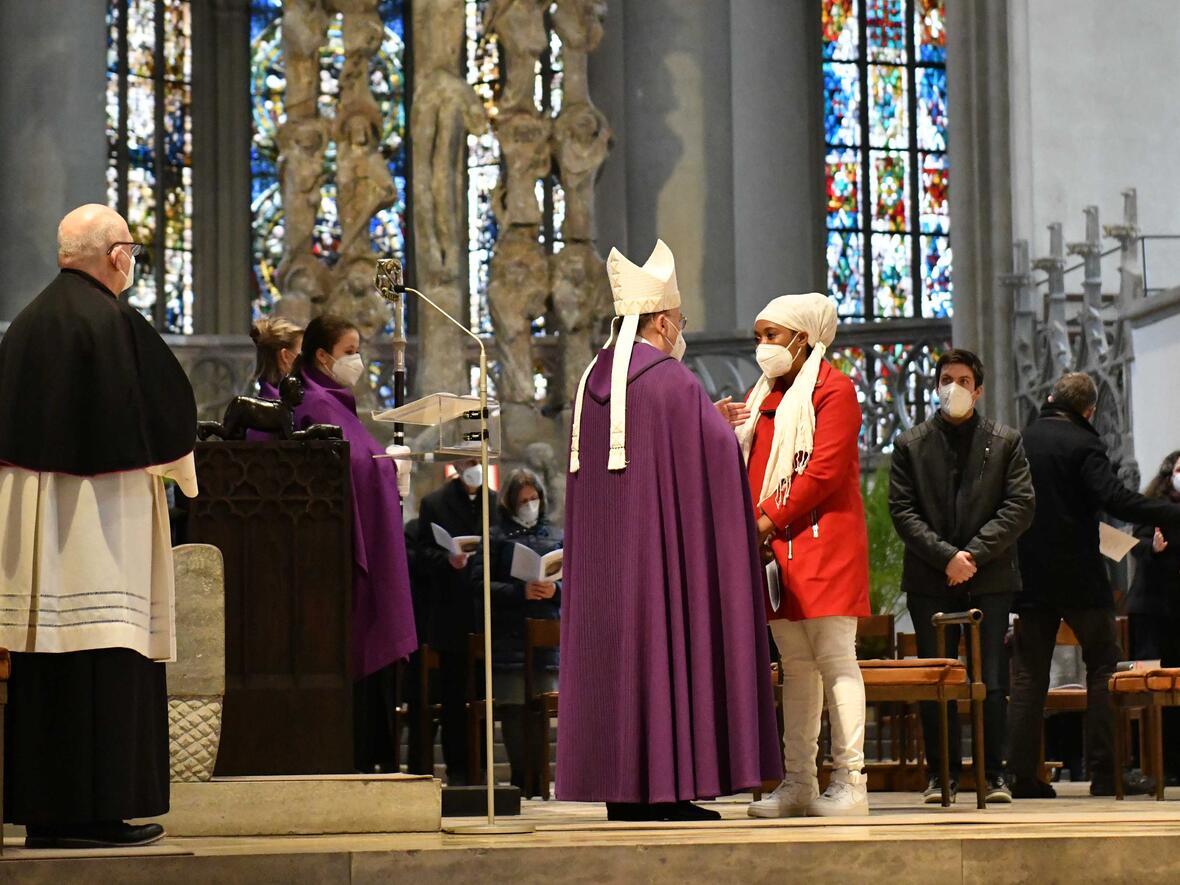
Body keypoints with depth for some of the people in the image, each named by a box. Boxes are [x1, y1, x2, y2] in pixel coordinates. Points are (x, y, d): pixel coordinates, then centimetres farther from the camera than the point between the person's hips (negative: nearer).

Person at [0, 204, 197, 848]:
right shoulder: (115, 323, -11)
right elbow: (167, 411, -9)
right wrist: (181, 468, 10)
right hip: (99, 513, -8)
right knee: (104, 664, -5)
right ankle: (93, 812, -6)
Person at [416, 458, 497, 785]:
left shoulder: (496, 503, 12)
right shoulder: (434, 504, 6)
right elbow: (424, 552, 1)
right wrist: (448, 560, -18)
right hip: (451, 615, -2)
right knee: (453, 696, 0)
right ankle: (457, 768, 5)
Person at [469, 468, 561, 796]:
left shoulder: (556, 537, 16)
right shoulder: (496, 537, 5)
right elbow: (479, 584, -4)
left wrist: (555, 590, -9)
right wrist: (521, 591, -14)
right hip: (508, 642, -3)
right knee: (513, 711, -6)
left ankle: (536, 780, 4)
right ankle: (524, 779, -1)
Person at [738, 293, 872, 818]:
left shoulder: (832, 390, -4)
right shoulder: (761, 397, 19)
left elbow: (825, 470, -14)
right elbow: (747, 468, 18)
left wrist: (771, 520, -14)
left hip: (823, 544, -7)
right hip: (777, 551, 8)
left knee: (835, 660, -7)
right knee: (795, 667, 8)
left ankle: (850, 781, -6)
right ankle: (798, 784, 9)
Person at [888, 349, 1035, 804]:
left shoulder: (1005, 442, 8)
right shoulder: (911, 444, 8)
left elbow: (1020, 506, 0)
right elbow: (902, 511, 1)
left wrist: (975, 553, -10)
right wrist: (945, 556, -11)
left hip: (990, 576, -1)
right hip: (930, 579, 1)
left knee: (993, 682, -2)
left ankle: (994, 773, 4)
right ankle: (942, 773, 8)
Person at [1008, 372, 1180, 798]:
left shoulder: (1020, 441, 7)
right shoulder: (1082, 444, -10)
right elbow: (1117, 500, -22)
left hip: (1029, 575, 5)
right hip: (1077, 575, -5)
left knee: (1028, 676, 6)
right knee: (1104, 668, 3)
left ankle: (1021, 774, 1)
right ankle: (1105, 771, -1)